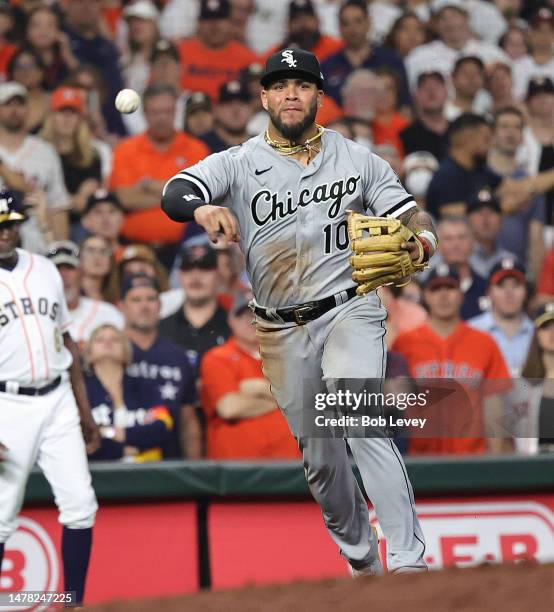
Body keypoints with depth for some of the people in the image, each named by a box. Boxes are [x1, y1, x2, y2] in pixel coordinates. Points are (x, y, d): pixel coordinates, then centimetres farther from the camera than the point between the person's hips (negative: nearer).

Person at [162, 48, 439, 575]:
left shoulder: (357, 158, 5)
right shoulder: (237, 164, 0)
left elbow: (411, 216, 5)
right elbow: (174, 194, -17)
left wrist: (419, 240, -20)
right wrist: (203, 208, -41)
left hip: (349, 312, -2)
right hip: (282, 330, 2)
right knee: (319, 458, 11)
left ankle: (409, 563, -29)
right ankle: (361, 562, 31)